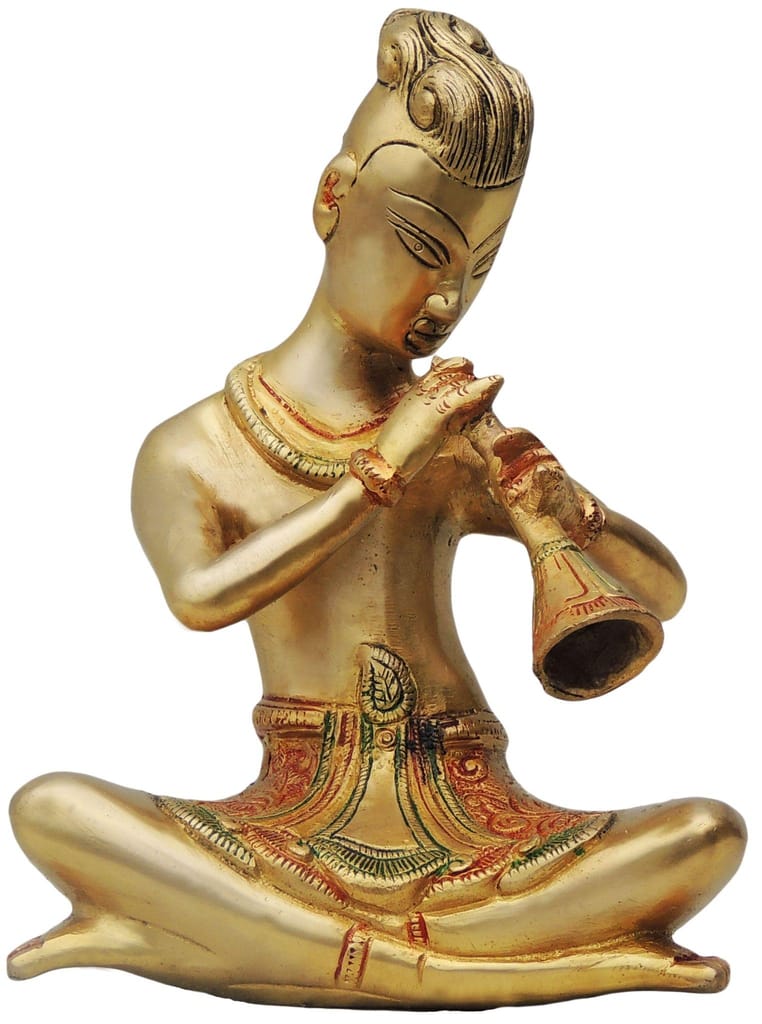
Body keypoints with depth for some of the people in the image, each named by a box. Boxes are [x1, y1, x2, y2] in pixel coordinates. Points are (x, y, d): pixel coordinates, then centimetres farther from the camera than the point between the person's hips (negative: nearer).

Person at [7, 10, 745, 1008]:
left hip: (474, 838, 2)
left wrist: (568, 509, -11)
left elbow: (667, 594, 9)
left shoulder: (468, 442, 9)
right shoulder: (192, 451, 2)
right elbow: (200, 597, -19)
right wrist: (381, 470, -19)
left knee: (710, 833, -23)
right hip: (297, 837, -2)